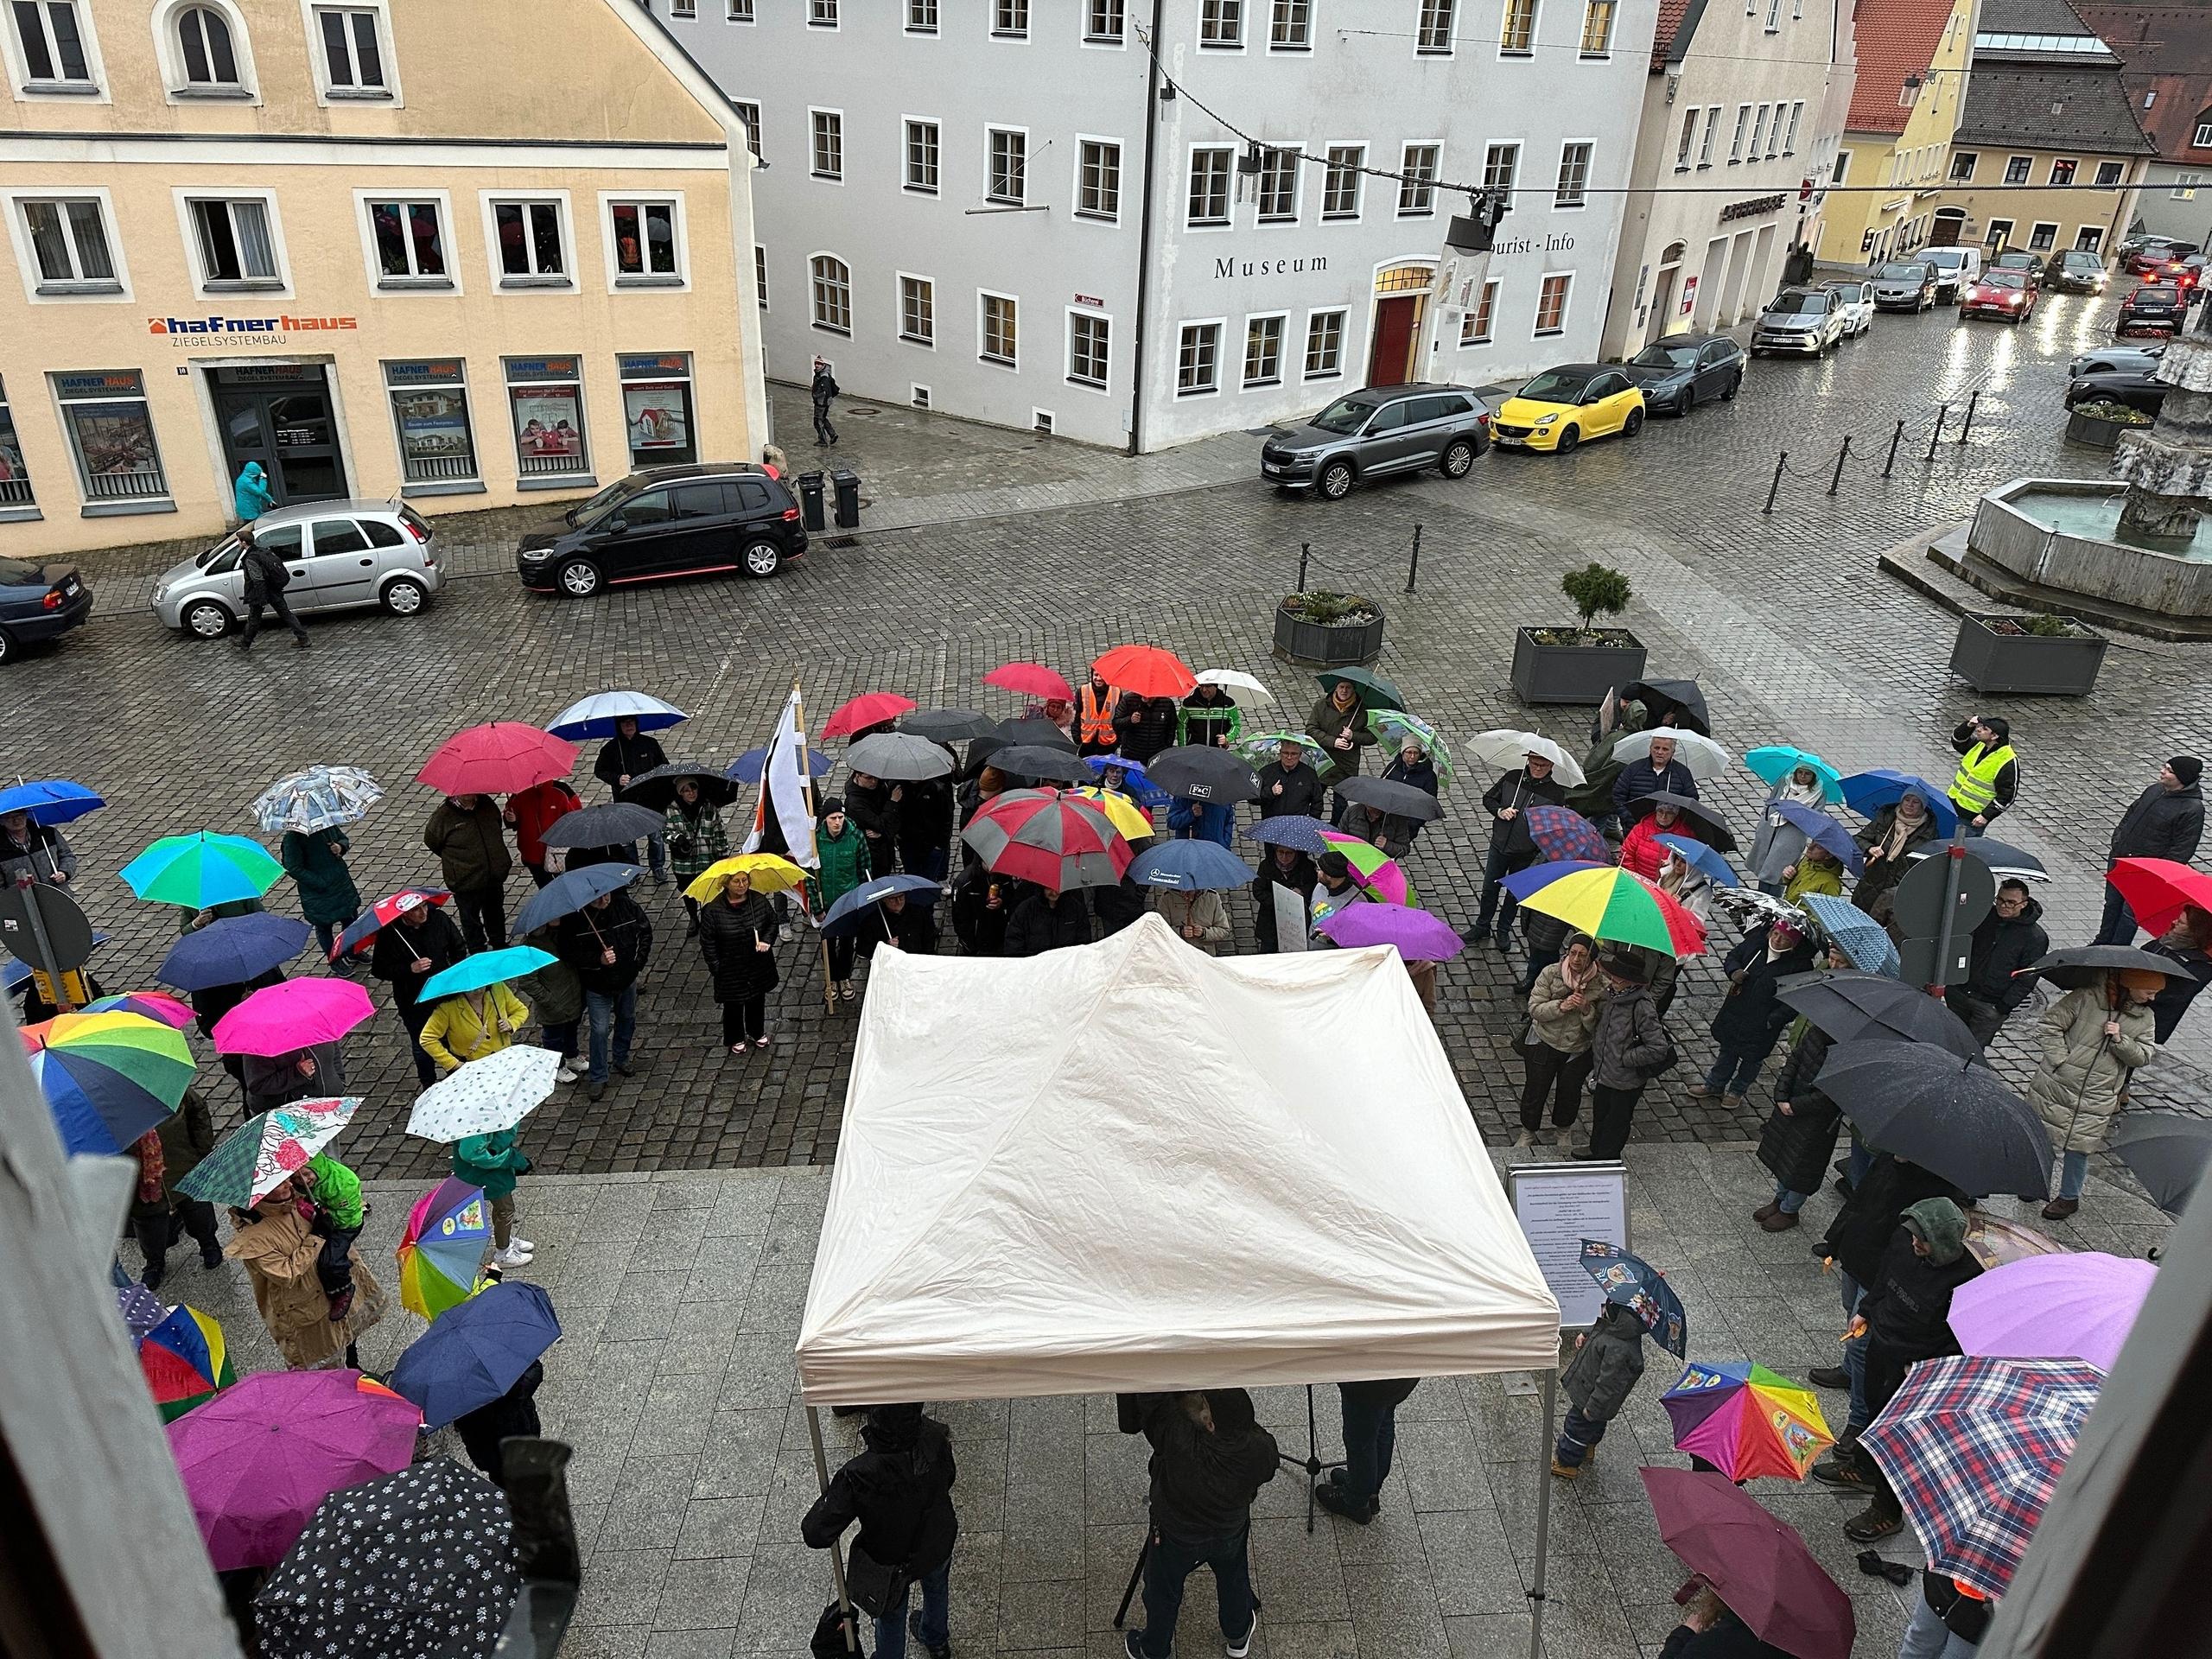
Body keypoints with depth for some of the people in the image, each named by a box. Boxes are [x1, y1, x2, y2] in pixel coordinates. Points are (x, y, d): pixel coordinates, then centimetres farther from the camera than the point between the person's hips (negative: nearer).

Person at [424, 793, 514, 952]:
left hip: (495, 877, 5)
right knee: (471, 919, 13)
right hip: (466, 881, -5)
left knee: (495, 913, 24)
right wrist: (453, 859, 7)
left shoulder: (486, 803, -5)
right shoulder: (443, 815, -19)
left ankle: (500, 945, 44)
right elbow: (431, 840, -2)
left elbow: (497, 823, 16)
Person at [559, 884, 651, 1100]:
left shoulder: (626, 905, -14)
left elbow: (645, 931, 1)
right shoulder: (573, 918, -22)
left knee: (627, 1019, 22)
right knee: (600, 1030, 1)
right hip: (597, 986, -3)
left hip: (627, 979, 4)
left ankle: (621, 1058, 47)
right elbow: (569, 954, -16)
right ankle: (598, 1078, 17)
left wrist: (640, 959, -6)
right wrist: (598, 960, -29)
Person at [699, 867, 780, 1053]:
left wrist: (767, 940, -14)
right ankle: (735, 1039, 39)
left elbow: (773, 921, 5)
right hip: (730, 970, -3)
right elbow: (707, 941, -11)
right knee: (733, 1005, 14)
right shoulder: (713, 910, -20)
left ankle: (757, 1032, 47)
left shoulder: (759, 901, -11)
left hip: (758, 966, 3)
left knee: (757, 1001, 22)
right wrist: (715, 968, -11)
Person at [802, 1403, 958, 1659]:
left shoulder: (858, 1476, -42)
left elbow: (816, 1535, -36)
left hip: (889, 1563, -3)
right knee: (936, 1590, 37)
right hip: (938, 1546, 3)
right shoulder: (935, 1440, -34)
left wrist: (828, 1497, -18)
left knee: (891, 1618, 30)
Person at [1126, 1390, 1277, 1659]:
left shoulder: (1177, 1438, -46)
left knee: (1163, 1593, 27)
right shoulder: (1260, 1450, -34)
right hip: (1231, 1533, 2)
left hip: (1176, 1536, -2)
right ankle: (1238, 1636, 59)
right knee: (1233, 1579, 33)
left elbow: (1155, 1396, -34)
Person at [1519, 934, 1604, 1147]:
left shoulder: (1601, 985, -11)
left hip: (1578, 1050, 1)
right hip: (1544, 1043, -1)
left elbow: (1599, 1026, -10)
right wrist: (1561, 1006, -29)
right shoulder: (1551, 973, -12)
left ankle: (1563, 1132, 45)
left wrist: (1587, 1010, -28)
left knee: (1570, 1093, 17)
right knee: (1535, 1090, 8)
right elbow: (1535, 1009, -15)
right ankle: (1528, 1133, 32)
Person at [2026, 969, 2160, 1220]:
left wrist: (2120, 1040, -17)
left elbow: (2143, 1056, 2)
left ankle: (2069, 1197, 22)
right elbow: (2052, 1019, -7)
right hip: (2056, 1084, -1)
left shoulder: (2145, 1018, 3)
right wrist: (2058, 1057, -14)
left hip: (2095, 1099, 1)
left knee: (2078, 1145, 4)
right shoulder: (2087, 997, -10)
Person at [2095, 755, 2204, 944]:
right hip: (2119, 858, 7)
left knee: (2130, 912, 3)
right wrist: (2117, 837, 8)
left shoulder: (2192, 809, -19)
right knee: (2112, 903, 19)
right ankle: (2103, 942, 34)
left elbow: (2181, 851, -18)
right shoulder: (2155, 790, 2)